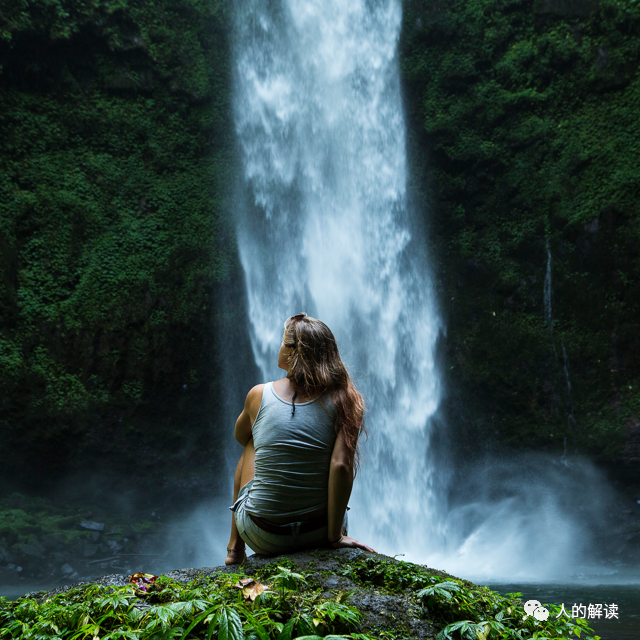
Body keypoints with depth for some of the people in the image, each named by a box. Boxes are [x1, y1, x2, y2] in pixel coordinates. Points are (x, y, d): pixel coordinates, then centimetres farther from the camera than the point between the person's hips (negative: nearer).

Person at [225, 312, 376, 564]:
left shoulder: (259, 395, -7)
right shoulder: (343, 400, -9)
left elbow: (241, 437, 14)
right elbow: (341, 466, -19)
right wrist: (335, 536, -12)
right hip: (318, 533, 1)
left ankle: (235, 548, 35)